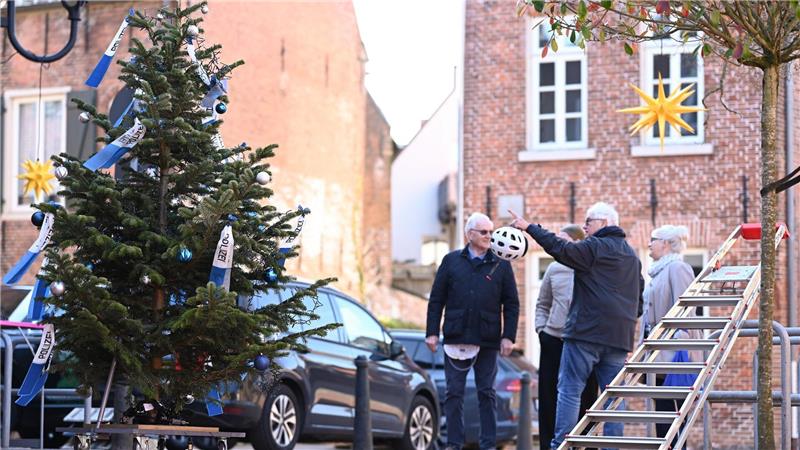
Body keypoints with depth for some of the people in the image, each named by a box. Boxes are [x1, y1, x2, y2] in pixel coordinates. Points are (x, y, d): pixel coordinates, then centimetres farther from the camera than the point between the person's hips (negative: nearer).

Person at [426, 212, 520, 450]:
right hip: (455, 338, 0)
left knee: (487, 393, 5)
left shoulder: (501, 265, 5)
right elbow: (436, 300, 5)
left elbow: (511, 304, 5)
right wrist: (432, 332, -1)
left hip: (488, 341, 0)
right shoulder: (452, 261, 5)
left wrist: (508, 336, -3)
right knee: (454, 393, 3)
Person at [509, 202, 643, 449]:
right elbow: (639, 297, 24)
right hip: (619, 336, 7)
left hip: (587, 332, -7)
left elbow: (561, 249, -16)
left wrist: (530, 228, -12)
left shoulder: (595, 247, -6)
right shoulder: (632, 255, 20)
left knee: (569, 390, -5)